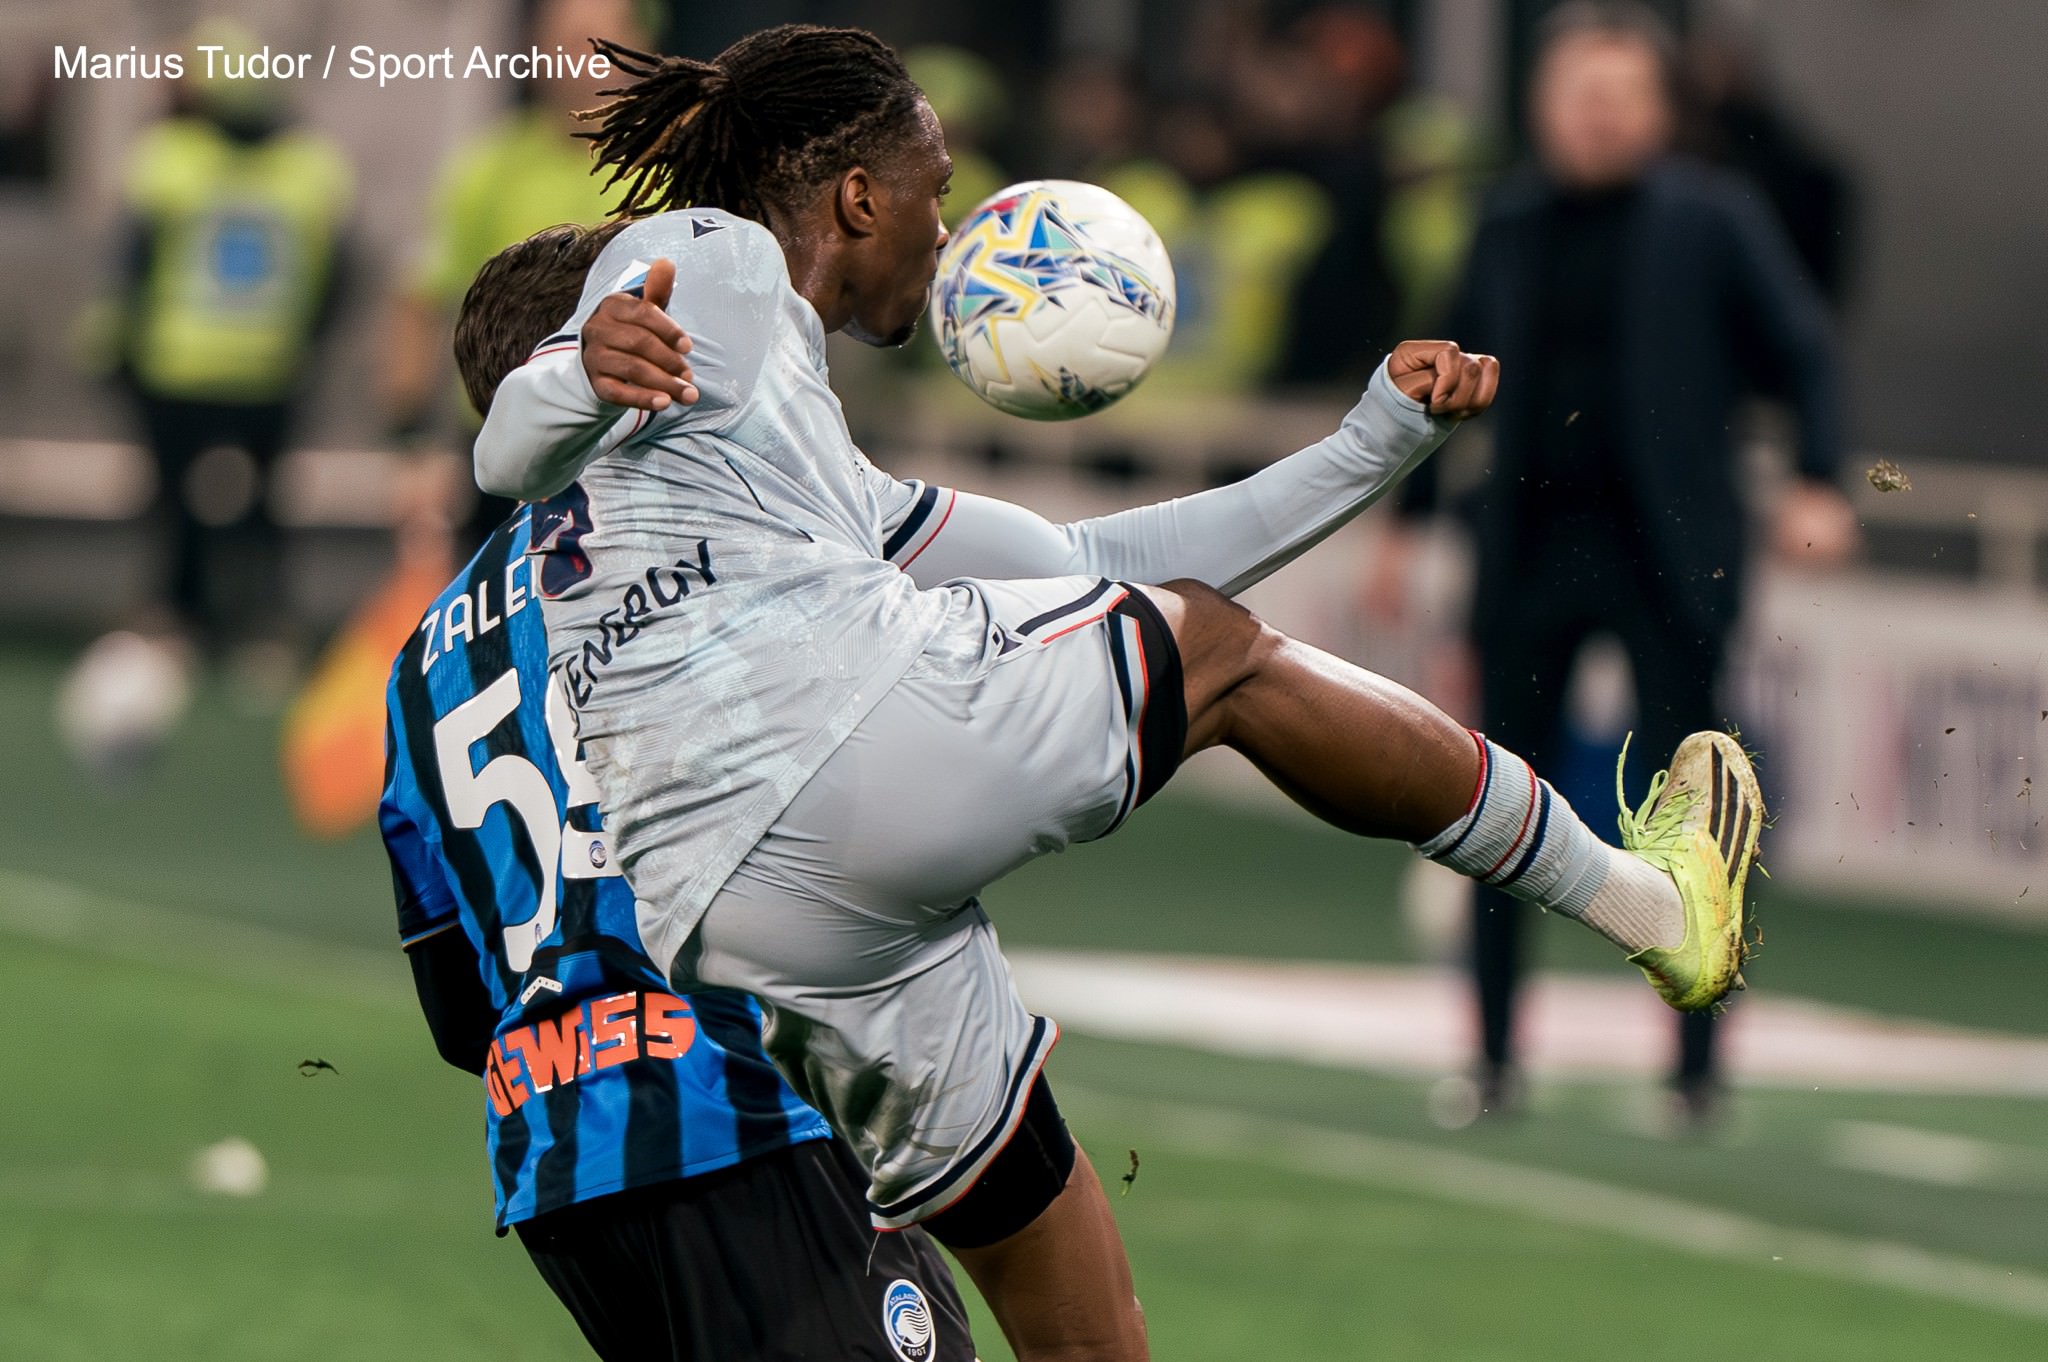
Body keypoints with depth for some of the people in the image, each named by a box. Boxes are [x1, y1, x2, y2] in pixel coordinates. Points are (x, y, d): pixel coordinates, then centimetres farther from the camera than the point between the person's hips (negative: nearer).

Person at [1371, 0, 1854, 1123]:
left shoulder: (1713, 220, -1)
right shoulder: (1508, 226, 9)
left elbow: (1801, 352, 0)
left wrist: (1816, 483, -15)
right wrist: (1408, 522, 17)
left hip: (1668, 554, -3)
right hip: (1529, 548, 3)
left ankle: (1695, 1068, 7)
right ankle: (1494, 1059, 14)